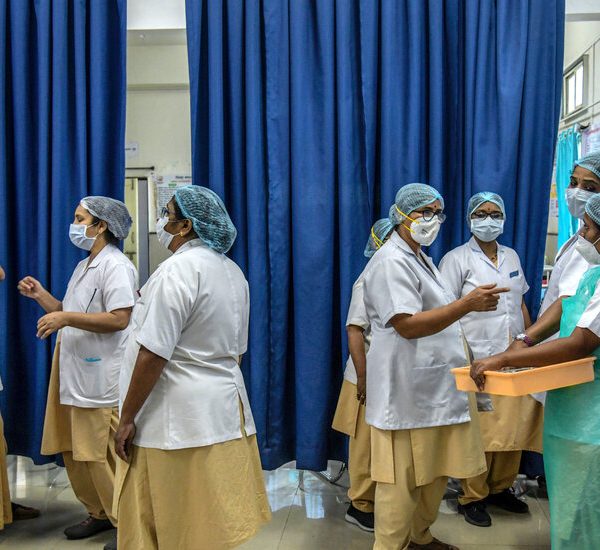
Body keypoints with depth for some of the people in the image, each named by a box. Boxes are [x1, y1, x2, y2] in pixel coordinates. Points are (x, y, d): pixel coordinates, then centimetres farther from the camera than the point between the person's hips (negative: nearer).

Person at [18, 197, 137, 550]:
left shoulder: (116, 265, -11)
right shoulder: (84, 266, 19)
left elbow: (119, 319, -22)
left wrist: (66, 318, -21)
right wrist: (41, 295, 11)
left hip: (101, 379, -9)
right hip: (74, 375, 10)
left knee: (103, 455, -3)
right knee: (75, 452, 14)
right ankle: (99, 514, 28)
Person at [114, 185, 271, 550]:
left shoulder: (178, 268, -15)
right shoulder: (232, 271, 11)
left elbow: (153, 355, -18)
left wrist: (127, 418, -11)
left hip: (178, 419, -9)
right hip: (225, 409, 9)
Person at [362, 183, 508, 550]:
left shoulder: (420, 258, 16)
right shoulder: (391, 262, -15)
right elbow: (407, 325, -24)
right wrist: (468, 304, -30)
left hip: (437, 386, 10)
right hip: (408, 390, -10)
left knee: (435, 471, 18)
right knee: (403, 479, -1)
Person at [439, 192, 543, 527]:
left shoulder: (511, 257, 14)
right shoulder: (457, 259, -4)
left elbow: (521, 304, 19)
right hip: (477, 359, -5)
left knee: (514, 425, 9)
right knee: (479, 431, -1)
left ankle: (501, 487, 27)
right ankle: (473, 497, 14)